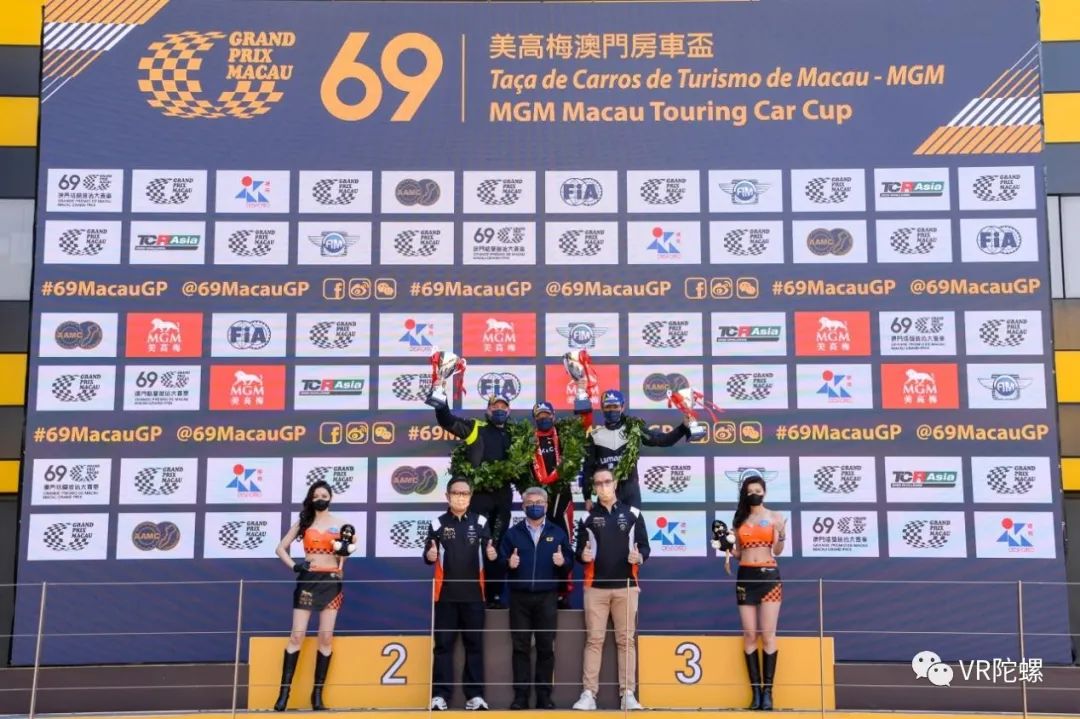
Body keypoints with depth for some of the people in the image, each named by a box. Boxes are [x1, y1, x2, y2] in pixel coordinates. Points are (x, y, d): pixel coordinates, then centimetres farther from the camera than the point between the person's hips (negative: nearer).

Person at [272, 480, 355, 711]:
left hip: (330, 581, 0)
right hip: (308, 580, 0)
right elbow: (281, 548, 10)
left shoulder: (339, 525, 7)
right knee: (297, 636, -5)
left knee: (326, 638, -1)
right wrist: (294, 565, -6)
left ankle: (317, 693, 6)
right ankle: (284, 691, -3)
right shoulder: (303, 523, 8)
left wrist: (345, 549, -9)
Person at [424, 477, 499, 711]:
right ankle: (440, 695, 5)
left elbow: (490, 552, 1)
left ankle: (475, 695, 10)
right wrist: (430, 555, -22)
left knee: (475, 644, 5)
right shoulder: (438, 523, 3)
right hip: (445, 594, -1)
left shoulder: (480, 522, 5)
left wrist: (493, 555, -22)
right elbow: (428, 555, 1)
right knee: (443, 644, 2)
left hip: (473, 594, 1)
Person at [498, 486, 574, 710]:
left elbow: (569, 563, 5)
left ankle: (544, 695, 10)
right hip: (520, 597, 0)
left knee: (546, 647, 2)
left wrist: (562, 562, -17)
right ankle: (521, 695, 7)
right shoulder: (512, 533, 9)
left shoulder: (558, 532, 9)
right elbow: (500, 561, 3)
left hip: (547, 597, 0)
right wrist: (509, 563, -18)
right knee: (521, 647, 2)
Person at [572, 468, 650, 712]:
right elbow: (580, 550, 8)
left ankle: (628, 694, 5)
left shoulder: (633, 513, 6)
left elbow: (644, 545, 5)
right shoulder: (587, 516, 8)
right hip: (595, 586, 0)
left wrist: (639, 557, -16)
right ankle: (589, 694, 1)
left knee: (626, 640, 2)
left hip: (626, 586, 0)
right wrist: (583, 556, -14)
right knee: (594, 640, 1)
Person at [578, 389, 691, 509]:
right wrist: (587, 496, 3)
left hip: (630, 490, -1)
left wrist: (684, 427, -16)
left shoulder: (633, 429, 1)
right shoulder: (595, 435, 3)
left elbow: (664, 440, -1)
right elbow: (588, 468, 7)